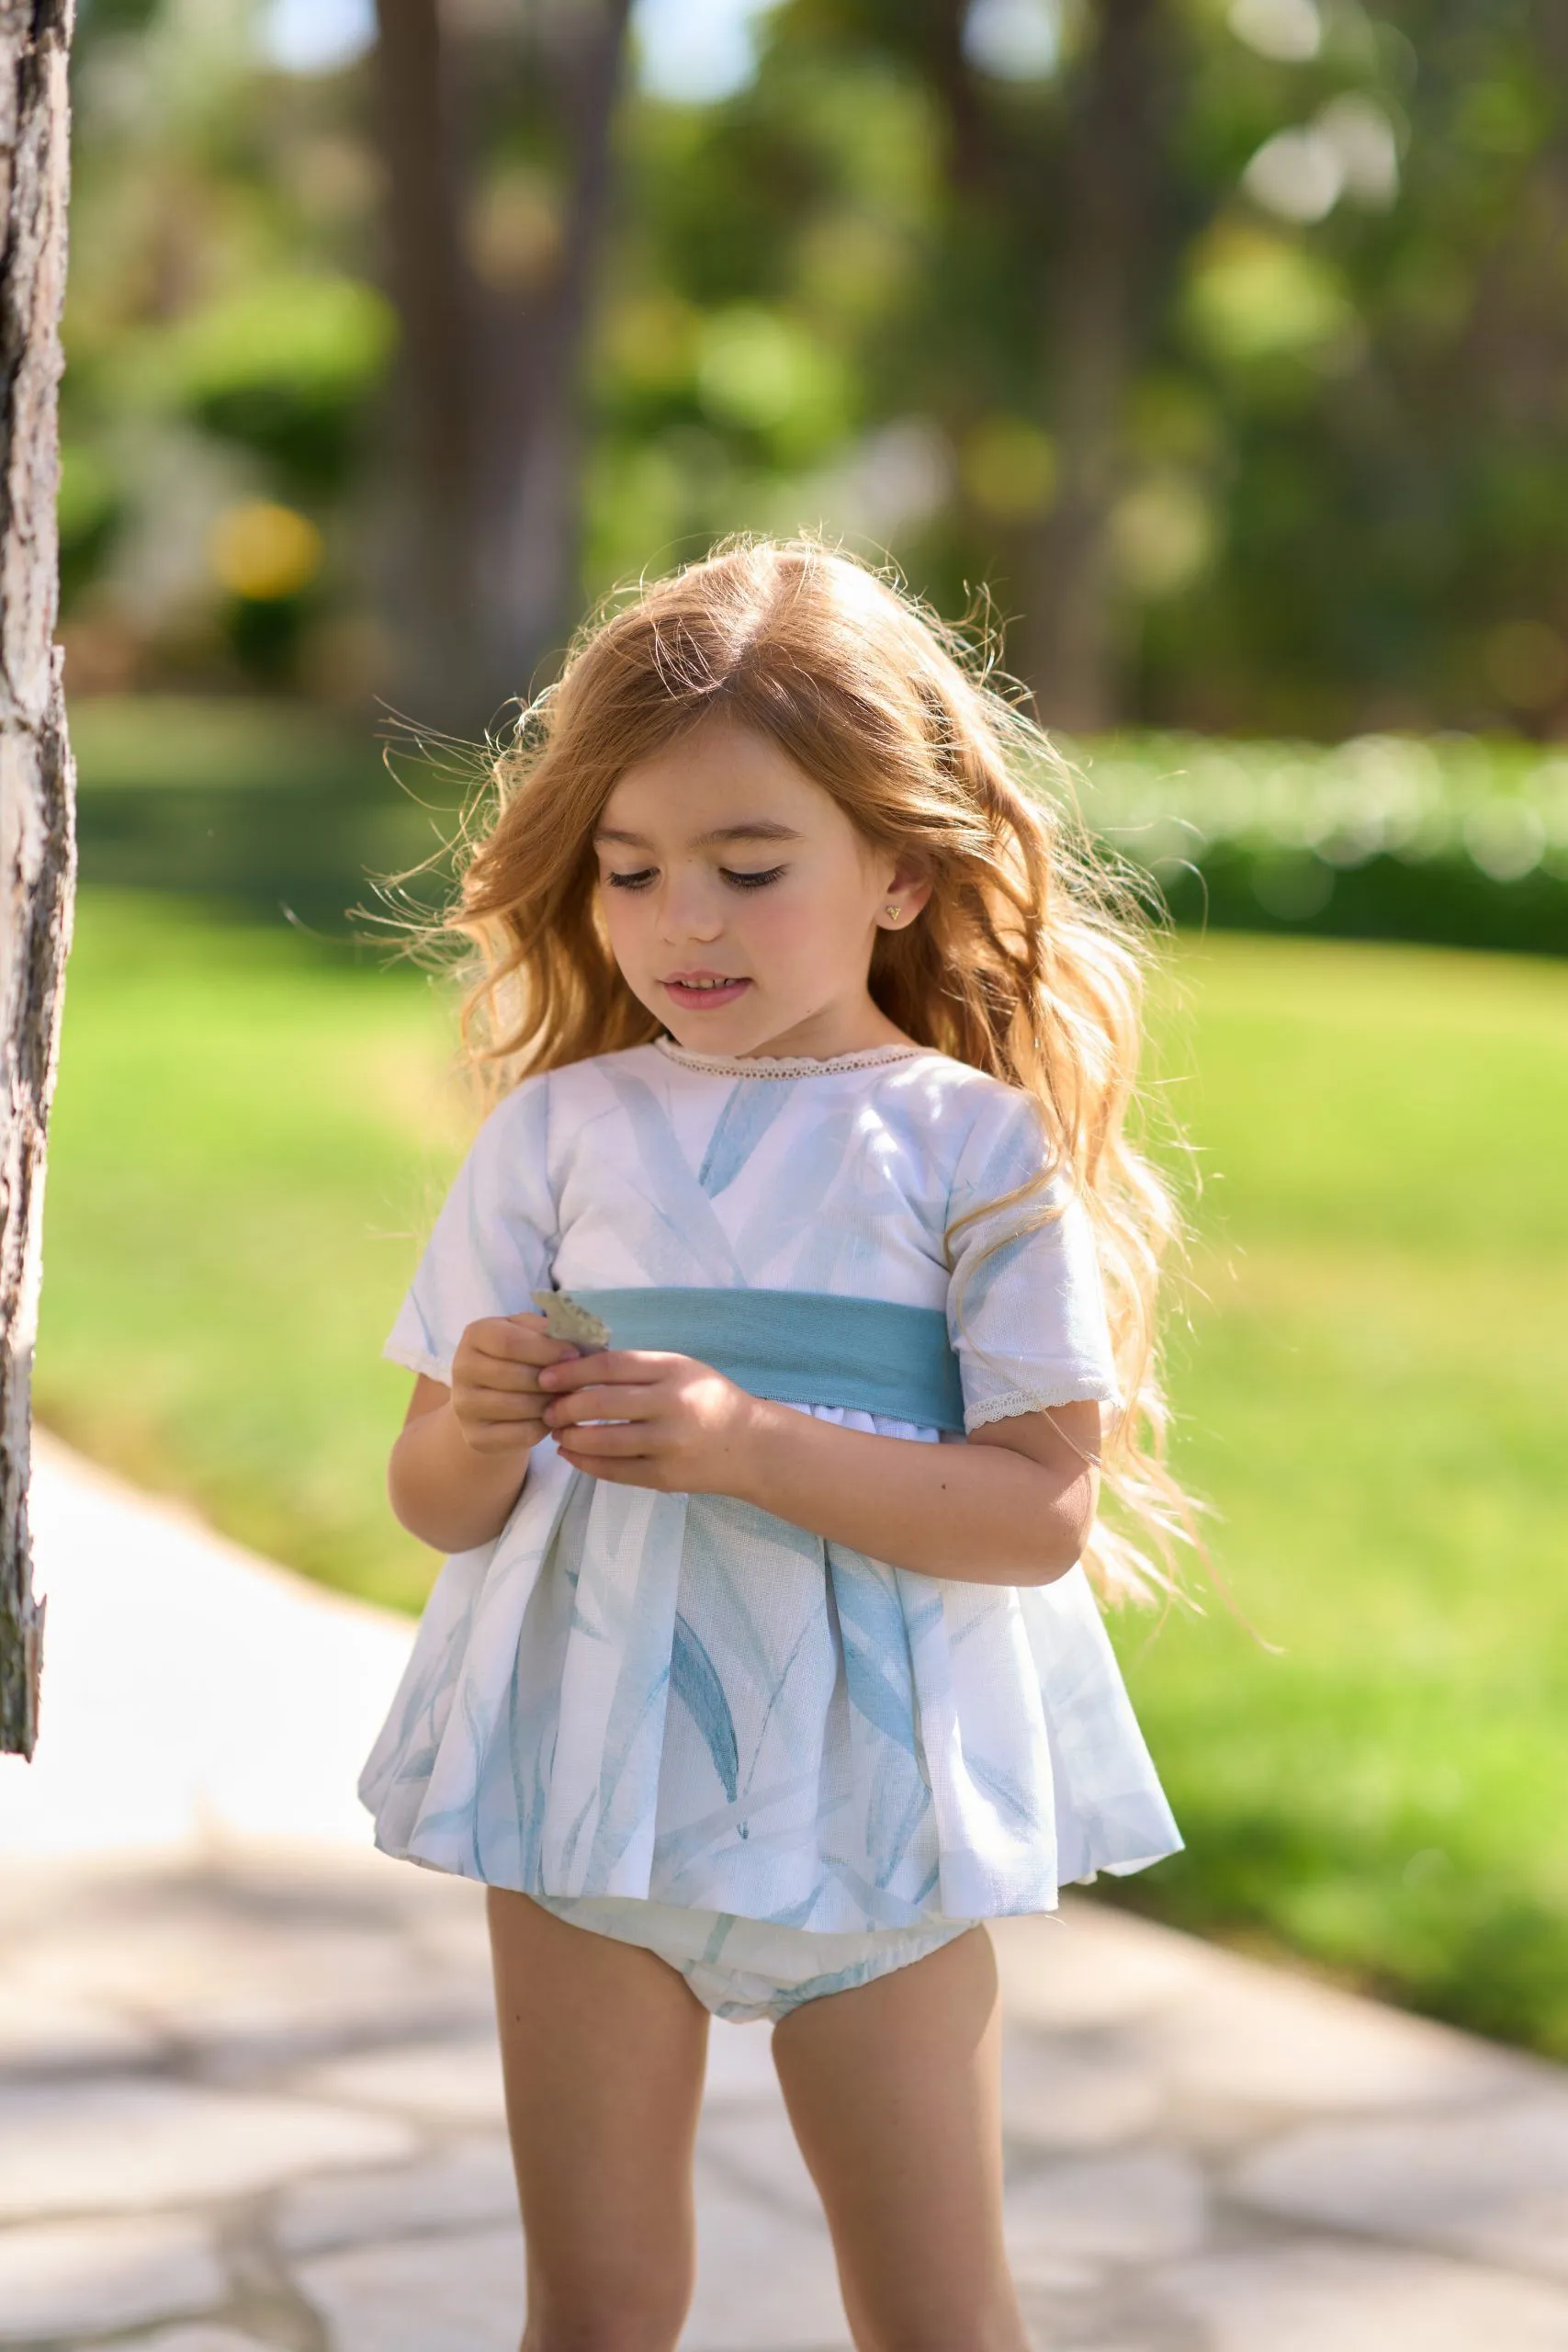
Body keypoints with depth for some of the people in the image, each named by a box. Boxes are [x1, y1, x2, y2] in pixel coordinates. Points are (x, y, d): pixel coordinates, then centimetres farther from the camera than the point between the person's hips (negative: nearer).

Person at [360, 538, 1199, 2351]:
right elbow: (434, 1505, 4)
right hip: (584, 1776, 2)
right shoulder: (561, 1131, 2)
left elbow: (1041, 1509, -12)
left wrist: (750, 1443, -23)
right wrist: (482, 1431, -19)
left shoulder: (976, 1145, -5)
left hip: (867, 1793, -2)